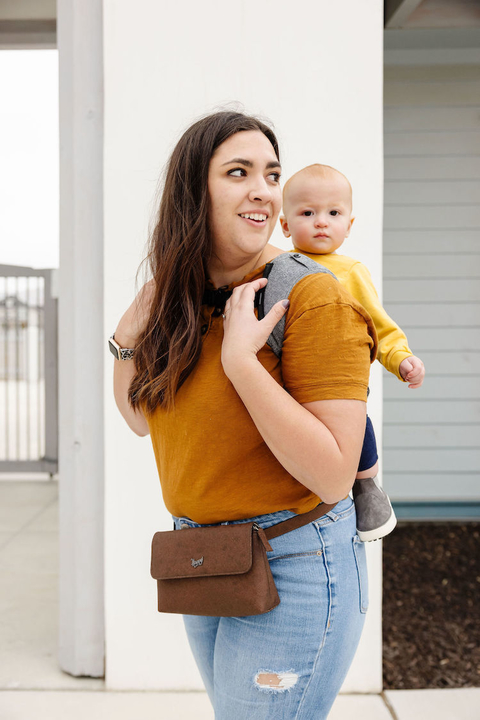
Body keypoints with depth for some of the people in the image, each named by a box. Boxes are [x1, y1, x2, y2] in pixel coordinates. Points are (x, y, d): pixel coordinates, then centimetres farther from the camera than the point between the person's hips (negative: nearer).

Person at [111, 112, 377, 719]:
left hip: (294, 566, -7)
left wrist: (240, 359, -29)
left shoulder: (315, 298, -19)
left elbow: (333, 476, -25)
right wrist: (129, 338, -2)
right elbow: (144, 421, 14)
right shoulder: (182, 299, 3)